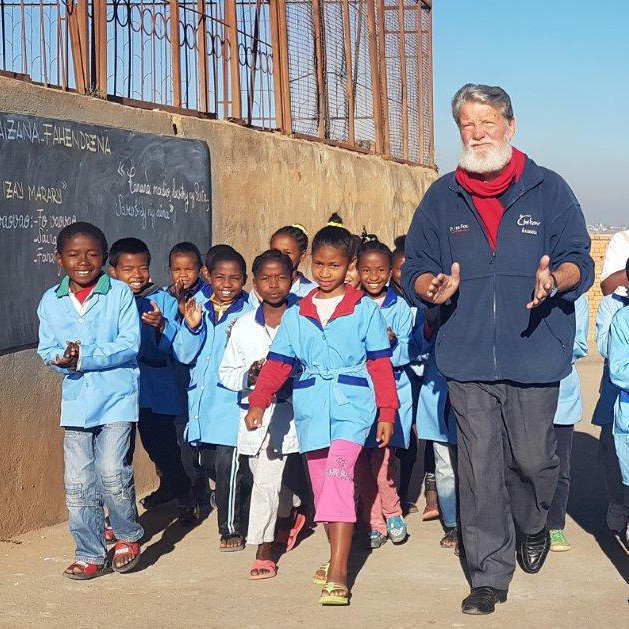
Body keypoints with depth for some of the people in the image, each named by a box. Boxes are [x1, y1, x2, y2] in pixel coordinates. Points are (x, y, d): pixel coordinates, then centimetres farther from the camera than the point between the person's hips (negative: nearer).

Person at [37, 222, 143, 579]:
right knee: (78, 483, 6)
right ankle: (90, 555, 20)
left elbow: (130, 345, -13)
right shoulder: (51, 301, 4)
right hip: (76, 400, 4)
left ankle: (129, 536, 17)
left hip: (117, 398, -4)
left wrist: (84, 357, -19)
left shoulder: (120, 294, -6)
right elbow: (47, 349, 5)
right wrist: (63, 359, -17)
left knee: (112, 474, -11)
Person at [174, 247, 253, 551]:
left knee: (228, 464, -8)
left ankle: (232, 529, 9)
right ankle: (240, 507, 41)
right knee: (208, 462, 16)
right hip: (202, 398, 5)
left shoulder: (249, 312, -7)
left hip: (233, 399, -5)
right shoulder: (198, 307, 5)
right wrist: (191, 327, -15)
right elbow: (184, 355, 1)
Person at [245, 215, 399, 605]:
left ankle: (338, 573, -23)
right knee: (322, 485, 11)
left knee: (339, 475, -20)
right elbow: (278, 362, 5)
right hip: (311, 408, 4)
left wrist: (387, 413, -1)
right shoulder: (297, 315, 11)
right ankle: (337, 556, 29)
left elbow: (380, 364, 3)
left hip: (352, 405, -4)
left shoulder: (364, 309, 3)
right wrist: (259, 401, -8)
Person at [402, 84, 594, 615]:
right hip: (468, 358, 1)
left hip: (534, 355, -1)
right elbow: (415, 269, 10)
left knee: (532, 458, 6)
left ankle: (533, 527, 38)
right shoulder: (441, 199, 10)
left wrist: (556, 278, -21)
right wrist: (431, 288, -14)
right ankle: (490, 574, 12)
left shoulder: (548, 191, 4)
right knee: (479, 469, 1)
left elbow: (580, 262, 2)